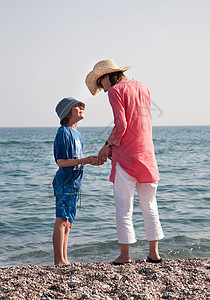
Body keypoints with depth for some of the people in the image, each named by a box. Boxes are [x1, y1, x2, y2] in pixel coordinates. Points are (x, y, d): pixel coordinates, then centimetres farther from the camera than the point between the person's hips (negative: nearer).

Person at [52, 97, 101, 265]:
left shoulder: (76, 133, 16)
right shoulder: (64, 132, -11)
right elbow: (61, 162, -18)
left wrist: (91, 161, 7)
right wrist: (85, 160, -20)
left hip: (74, 183, 9)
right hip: (64, 182, -9)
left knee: (68, 223, 11)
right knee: (62, 221, -8)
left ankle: (64, 260, 16)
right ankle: (59, 261, -5)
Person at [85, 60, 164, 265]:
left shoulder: (115, 90, -6)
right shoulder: (142, 88, 15)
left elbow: (121, 125, -15)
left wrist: (108, 146, -1)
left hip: (125, 155, -6)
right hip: (147, 153, 6)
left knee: (123, 206, 0)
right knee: (149, 205, 11)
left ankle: (124, 255, 2)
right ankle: (154, 253, 13)